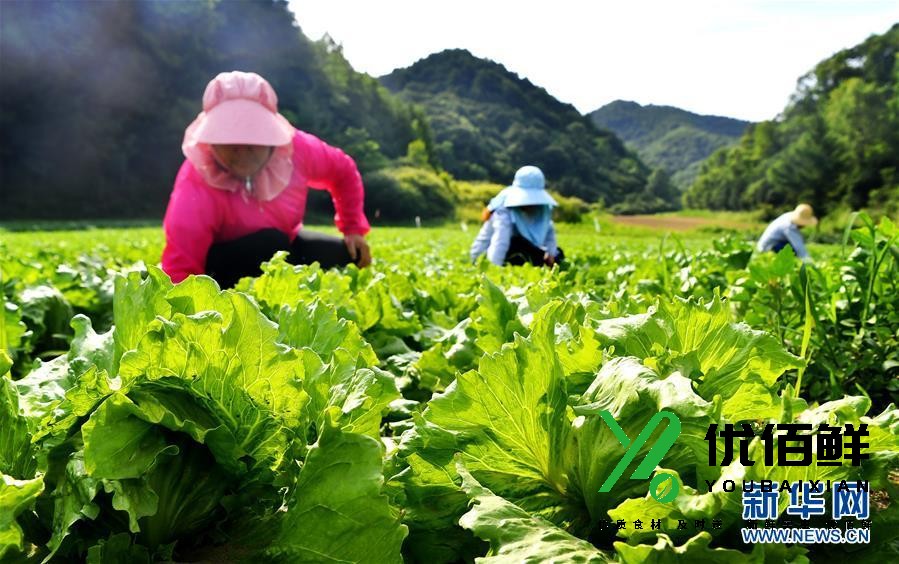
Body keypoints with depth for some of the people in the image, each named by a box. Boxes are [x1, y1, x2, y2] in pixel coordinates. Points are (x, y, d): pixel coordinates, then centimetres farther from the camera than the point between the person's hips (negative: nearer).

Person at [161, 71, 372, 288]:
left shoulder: (294, 149, -24)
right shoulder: (196, 188, -35)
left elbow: (343, 171, -3)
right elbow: (179, 269, -40)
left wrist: (353, 229, -5)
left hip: (283, 246, 5)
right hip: (222, 268, -4)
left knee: (347, 257, -15)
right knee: (269, 243, -35)